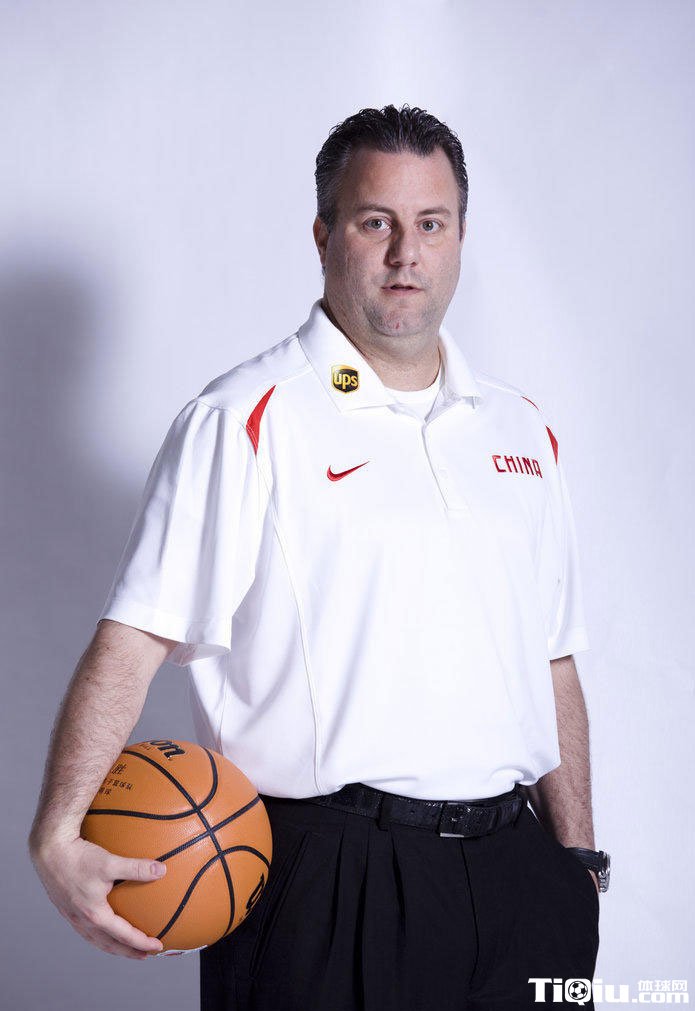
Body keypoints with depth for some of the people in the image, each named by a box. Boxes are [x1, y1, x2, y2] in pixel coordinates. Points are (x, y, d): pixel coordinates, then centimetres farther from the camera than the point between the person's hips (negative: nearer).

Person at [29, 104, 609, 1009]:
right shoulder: (245, 421, -6)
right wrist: (58, 836, -24)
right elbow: (133, 640, -14)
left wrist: (579, 857, 13)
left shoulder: (522, 428, 12)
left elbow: (552, 663, 16)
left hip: (514, 876, 5)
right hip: (326, 887, -5)